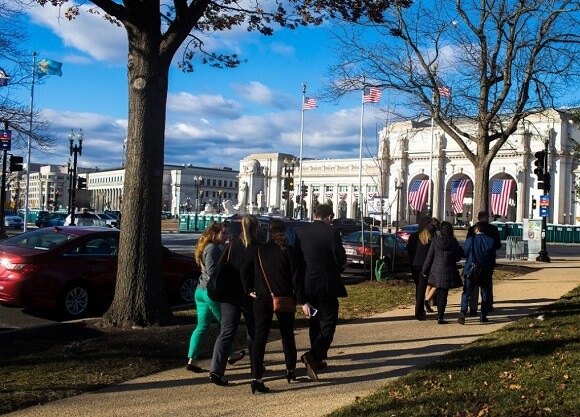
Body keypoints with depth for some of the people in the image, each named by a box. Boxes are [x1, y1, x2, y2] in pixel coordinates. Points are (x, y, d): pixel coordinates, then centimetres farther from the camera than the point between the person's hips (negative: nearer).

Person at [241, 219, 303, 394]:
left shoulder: (259, 251, 4)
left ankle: (256, 377, -10)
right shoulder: (288, 251, -6)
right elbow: (296, 277, -10)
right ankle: (291, 369, 30)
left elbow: (245, 271, 3)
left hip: (261, 300, 2)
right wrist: (302, 301, -6)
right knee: (287, 335, 17)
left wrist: (249, 290, 9)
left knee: (260, 337, -1)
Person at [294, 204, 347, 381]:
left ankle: (317, 360, 27)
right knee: (328, 325, 2)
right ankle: (313, 355, -18)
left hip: (307, 285, 5)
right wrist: (340, 264, 12)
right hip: (327, 285, -5)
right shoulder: (332, 233, -13)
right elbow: (341, 260, -13)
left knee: (314, 323, 19)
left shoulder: (300, 232, 1)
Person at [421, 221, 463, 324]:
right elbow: (457, 257, -1)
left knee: (439, 293, 17)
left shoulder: (435, 241, -5)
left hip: (436, 270, 2)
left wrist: (425, 270, 7)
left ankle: (440, 315, 25)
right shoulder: (453, 242, -9)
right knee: (443, 294, 2)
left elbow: (429, 257, -1)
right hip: (448, 272, -2)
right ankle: (440, 317, -2)